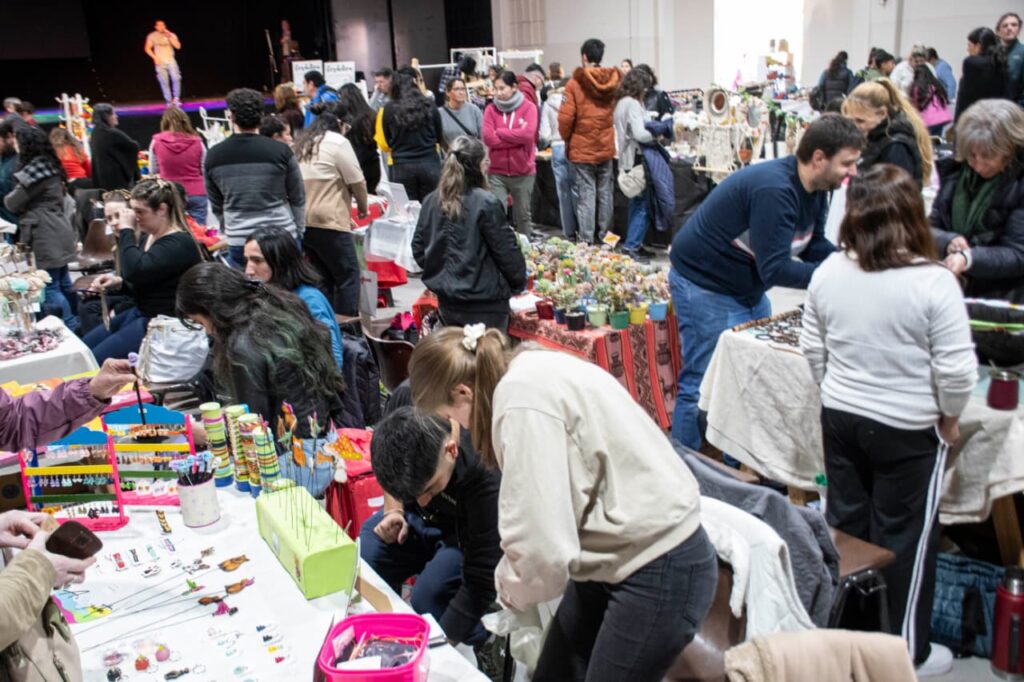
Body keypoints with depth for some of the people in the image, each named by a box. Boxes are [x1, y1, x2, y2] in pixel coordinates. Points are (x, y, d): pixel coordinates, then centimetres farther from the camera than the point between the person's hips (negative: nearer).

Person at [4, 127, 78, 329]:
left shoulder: (33, 170, -15)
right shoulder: (50, 166, 13)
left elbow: (12, 204, -7)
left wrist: (7, 198, 15)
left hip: (45, 236, -10)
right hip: (58, 232, 10)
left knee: (50, 288, -6)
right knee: (63, 282, 16)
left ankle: (69, 329, -3)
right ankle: (75, 324, 23)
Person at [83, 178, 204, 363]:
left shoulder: (179, 244, -19)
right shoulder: (147, 236, 11)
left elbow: (136, 271, -31)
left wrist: (126, 230, -18)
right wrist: (118, 281, 2)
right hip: (139, 313, 11)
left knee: (96, 360, -17)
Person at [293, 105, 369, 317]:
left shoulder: (302, 143, 17)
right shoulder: (338, 142, -6)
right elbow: (356, 181, -6)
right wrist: (362, 207, 11)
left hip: (301, 221, 8)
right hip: (328, 222, -8)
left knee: (323, 277, 16)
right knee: (348, 274, 1)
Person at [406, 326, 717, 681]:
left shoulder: (523, 398, -25)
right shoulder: (530, 374, 5)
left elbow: (542, 549, -26)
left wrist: (509, 587, -6)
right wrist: (515, 582, 7)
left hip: (660, 570, -9)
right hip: (615, 555, 9)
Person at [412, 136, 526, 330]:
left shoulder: (431, 201, 1)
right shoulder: (486, 204, -17)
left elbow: (418, 248, 8)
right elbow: (506, 251, -11)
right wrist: (519, 282, 5)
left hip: (446, 300, 6)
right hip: (483, 302, -6)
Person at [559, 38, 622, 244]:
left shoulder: (575, 83, -11)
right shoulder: (613, 81, 0)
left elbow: (565, 117, -13)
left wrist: (567, 139, 4)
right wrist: (607, 134, 14)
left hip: (582, 149, -3)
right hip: (606, 148, 4)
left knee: (586, 194, 0)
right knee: (605, 193, 13)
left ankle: (587, 240, 0)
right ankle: (604, 237, 21)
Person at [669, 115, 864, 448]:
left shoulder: (814, 190, 2)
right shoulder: (774, 190, -29)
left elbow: (814, 246, 11)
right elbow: (774, 269, -30)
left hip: (747, 289, 10)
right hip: (705, 286, -10)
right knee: (702, 386, -5)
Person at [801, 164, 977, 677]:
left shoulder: (828, 272, -6)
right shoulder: (934, 282, -20)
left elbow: (812, 350, 4)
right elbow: (955, 369, -17)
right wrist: (950, 418, 0)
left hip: (839, 418, 4)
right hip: (910, 430, -4)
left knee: (846, 524, 18)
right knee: (904, 538, 10)